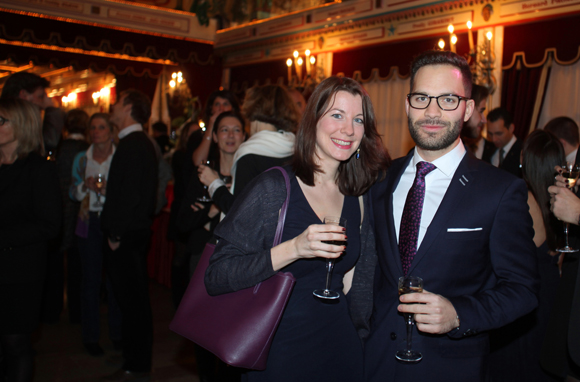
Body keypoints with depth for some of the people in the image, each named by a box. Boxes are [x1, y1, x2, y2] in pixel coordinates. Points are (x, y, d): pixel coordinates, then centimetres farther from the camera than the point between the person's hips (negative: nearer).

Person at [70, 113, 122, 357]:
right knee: (90, 279, 3)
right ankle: (90, 336, 15)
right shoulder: (81, 159, 10)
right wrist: (85, 186, -7)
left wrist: (108, 190, -18)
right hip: (89, 223, 2)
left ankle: (117, 332, 15)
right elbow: (72, 193, 13)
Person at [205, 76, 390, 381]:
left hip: (341, 347, 5)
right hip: (279, 353, -5)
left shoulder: (358, 196, 2)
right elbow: (215, 277, -20)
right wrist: (293, 249, -28)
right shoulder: (273, 188, -14)